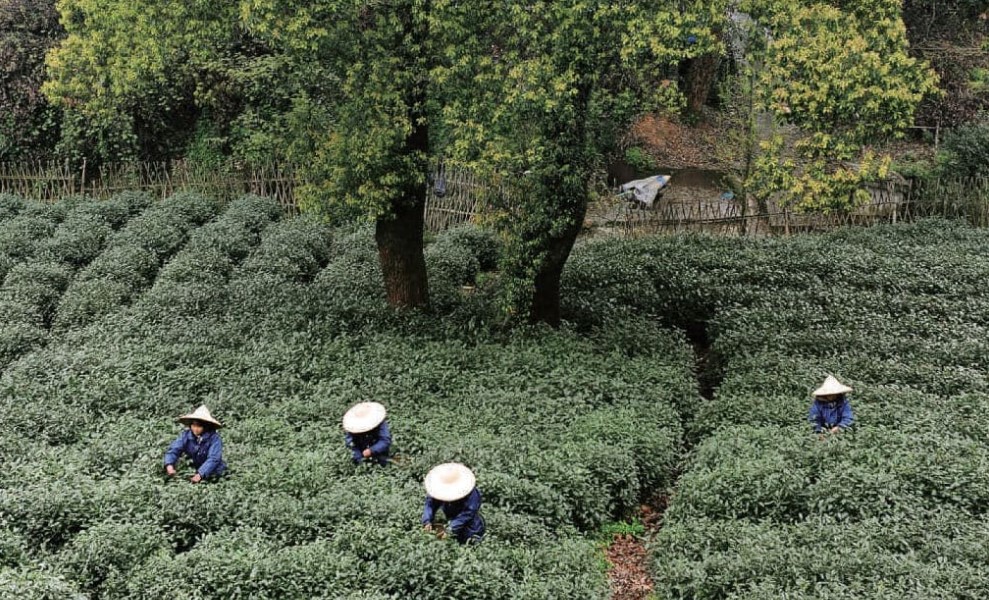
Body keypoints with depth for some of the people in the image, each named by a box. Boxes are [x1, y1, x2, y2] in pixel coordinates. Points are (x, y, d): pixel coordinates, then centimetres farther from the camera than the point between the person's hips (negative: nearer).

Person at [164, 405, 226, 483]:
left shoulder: (214, 438, -19)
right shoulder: (186, 435, -7)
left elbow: (213, 459, -27)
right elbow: (174, 450, -13)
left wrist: (200, 475, -39)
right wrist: (169, 466, -33)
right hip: (194, 470, 3)